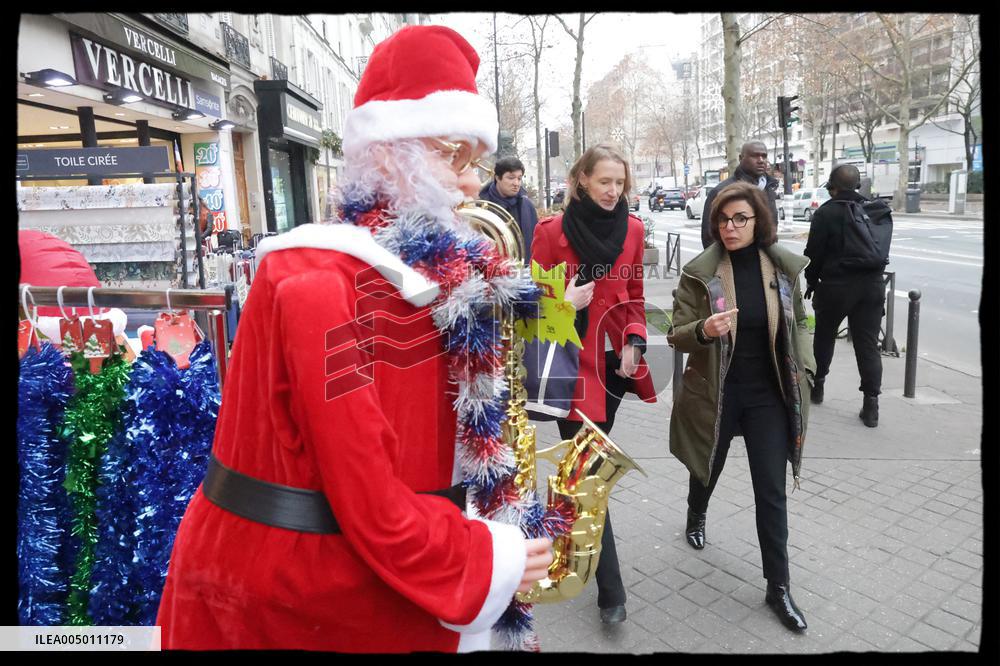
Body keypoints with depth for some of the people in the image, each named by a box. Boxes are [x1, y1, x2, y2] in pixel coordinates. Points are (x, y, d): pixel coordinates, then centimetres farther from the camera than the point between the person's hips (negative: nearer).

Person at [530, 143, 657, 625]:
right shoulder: (552, 231, -9)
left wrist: (635, 341, -1)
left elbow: (635, 295, 13)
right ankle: (610, 589, 8)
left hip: (614, 361, 5)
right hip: (573, 364, -4)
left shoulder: (631, 229, 5)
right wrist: (564, 304, -23)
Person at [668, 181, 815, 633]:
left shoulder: (783, 266, -3)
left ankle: (778, 587, 18)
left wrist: (804, 368, 1)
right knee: (707, 469, 21)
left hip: (770, 394, 1)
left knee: (772, 491, 4)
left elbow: (798, 322, 11)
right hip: (715, 393, -1)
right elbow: (676, 336, -11)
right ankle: (696, 517, 55)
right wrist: (704, 331, -32)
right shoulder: (699, 272, -12)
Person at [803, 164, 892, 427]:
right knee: (868, 344, 4)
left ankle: (817, 385, 29)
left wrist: (811, 282, 6)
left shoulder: (826, 213, -11)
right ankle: (871, 403, 2)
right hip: (872, 285, 4)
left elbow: (814, 253, -8)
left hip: (836, 286, -4)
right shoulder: (877, 210, 5)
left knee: (824, 336, 16)